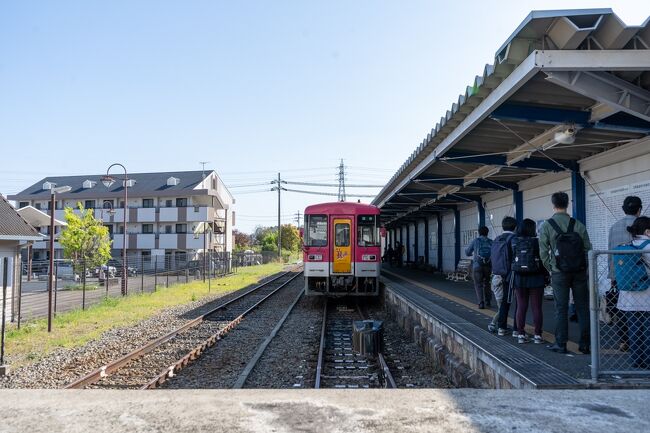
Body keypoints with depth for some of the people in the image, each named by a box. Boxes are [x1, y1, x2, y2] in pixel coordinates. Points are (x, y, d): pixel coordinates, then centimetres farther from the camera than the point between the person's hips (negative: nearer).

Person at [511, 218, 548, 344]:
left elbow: (511, 260, 1)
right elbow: (544, 261, -4)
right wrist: (546, 277, 6)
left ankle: (521, 335, 10)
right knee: (536, 308, 5)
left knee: (521, 307, 7)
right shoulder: (537, 242, -8)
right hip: (536, 278, -2)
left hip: (519, 278, 2)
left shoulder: (514, 242, -3)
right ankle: (537, 335, 8)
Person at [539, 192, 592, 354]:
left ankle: (561, 344, 9)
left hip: (559, 273, -2)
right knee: (582, 307, 9)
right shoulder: (578, 225, 1)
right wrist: (585, 269, 11)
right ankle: (585, 344, 13)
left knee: (561, 308, 5)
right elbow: (588, 248, 1)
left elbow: (543, 252, -6)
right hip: (580, 272, 2)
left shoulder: (546, 226, -5)